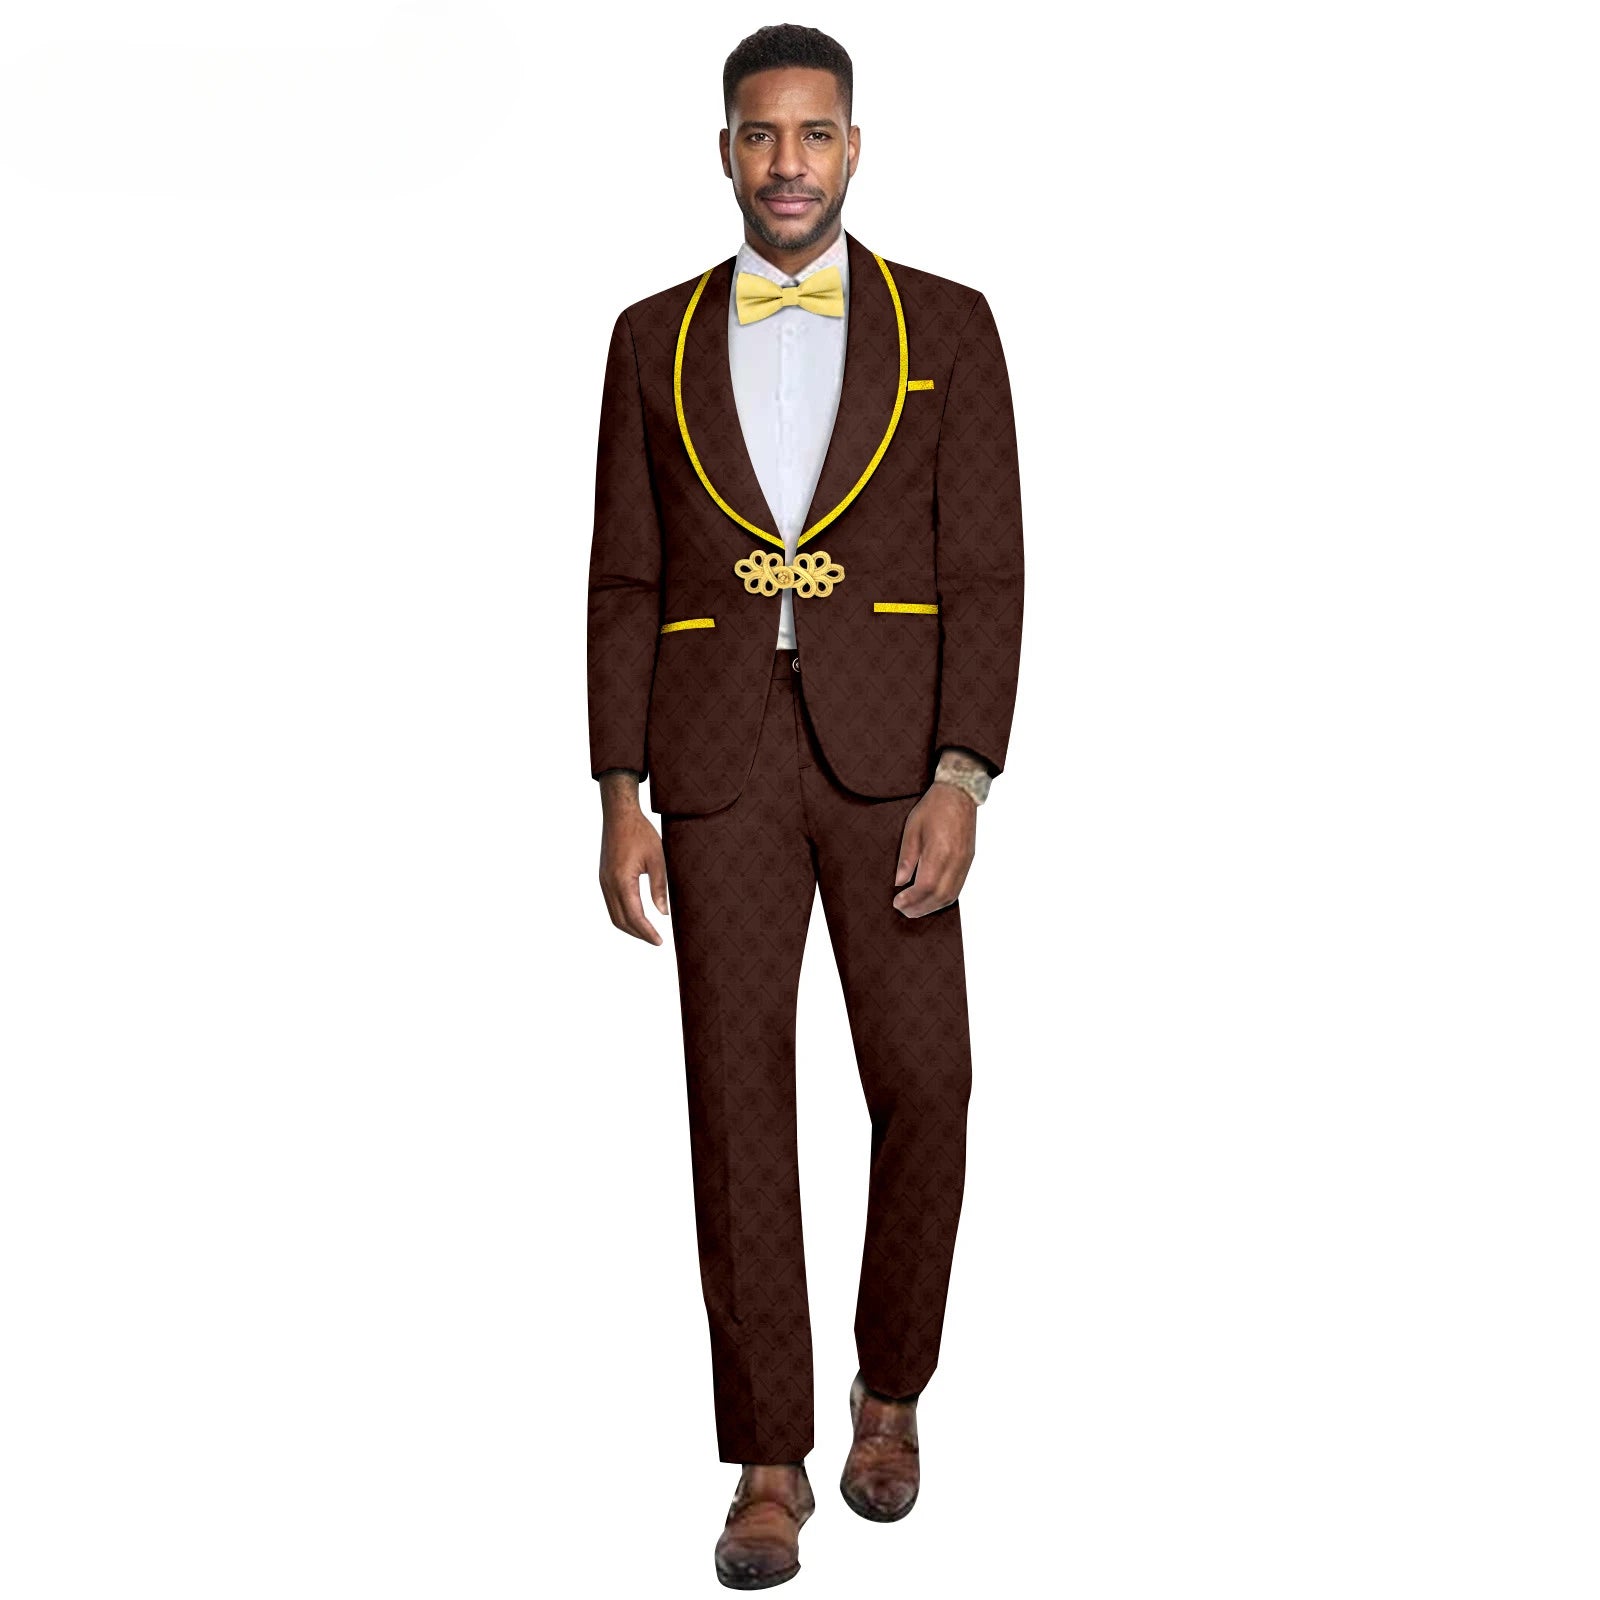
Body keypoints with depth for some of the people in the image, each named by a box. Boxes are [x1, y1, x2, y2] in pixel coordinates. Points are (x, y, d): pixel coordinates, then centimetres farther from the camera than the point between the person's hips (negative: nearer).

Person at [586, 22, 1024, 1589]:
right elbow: (625, 583, 7)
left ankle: (889, 1385, 25)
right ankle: (771, 1462, 10)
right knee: (739, 1107, -1)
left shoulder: (946, 327, 4)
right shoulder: (656, 338, 8)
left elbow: (985, 573, -2)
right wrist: (619, 800, -1)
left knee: (921, 1091, -2)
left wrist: (959, 784, -13)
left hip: (888, 751, 0)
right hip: (719, 763, 1)